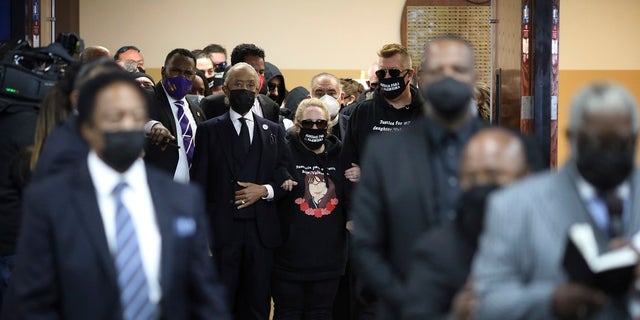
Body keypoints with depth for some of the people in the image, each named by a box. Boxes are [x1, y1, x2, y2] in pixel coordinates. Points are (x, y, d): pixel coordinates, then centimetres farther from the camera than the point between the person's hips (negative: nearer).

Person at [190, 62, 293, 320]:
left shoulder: (274, 131, 13)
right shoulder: (209, 130, 5)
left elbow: (285, 178, 12)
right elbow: (199, 186, 2)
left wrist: (264, 190, -9)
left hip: (262, 231, 2)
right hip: (222, 231, -2)